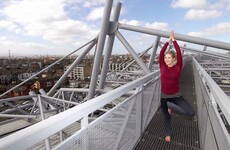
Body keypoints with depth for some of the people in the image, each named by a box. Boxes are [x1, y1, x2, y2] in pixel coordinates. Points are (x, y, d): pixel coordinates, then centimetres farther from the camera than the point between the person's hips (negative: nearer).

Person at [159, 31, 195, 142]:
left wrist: (174, 40, -16)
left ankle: (171, 106, 10)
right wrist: (168, 41, -12)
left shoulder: (178, 67, -10)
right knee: (167, 117, 16)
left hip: (176, 95, -1)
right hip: (164, 96, 1)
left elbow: (179, 54, -19)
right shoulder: (162, 67, -7)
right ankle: (168, 134, 44)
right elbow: (161, 53, -14)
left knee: (191, 113, -17)